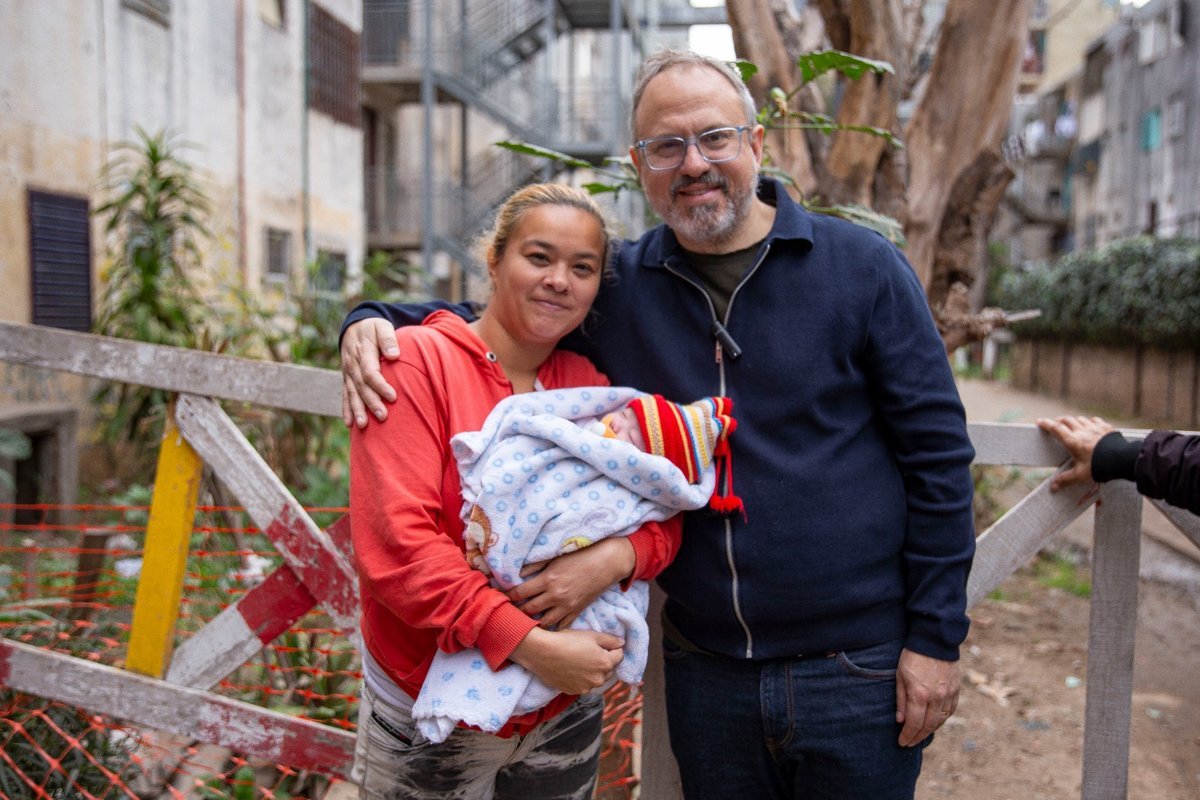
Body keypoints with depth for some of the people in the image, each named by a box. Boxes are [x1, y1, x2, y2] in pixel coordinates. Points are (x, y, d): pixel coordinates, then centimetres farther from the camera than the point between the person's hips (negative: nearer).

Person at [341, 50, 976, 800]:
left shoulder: (864, 267, -6)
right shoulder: (617, 288, 0)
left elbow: (937, 453, -5)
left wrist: (935, 638, -7)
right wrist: (374, 321, -7)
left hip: (858, 672, -2)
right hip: (705, 671, 3)